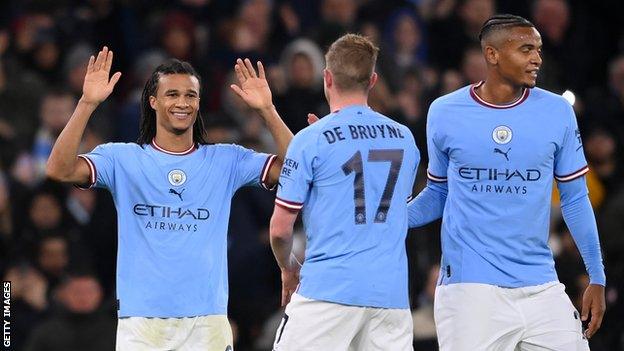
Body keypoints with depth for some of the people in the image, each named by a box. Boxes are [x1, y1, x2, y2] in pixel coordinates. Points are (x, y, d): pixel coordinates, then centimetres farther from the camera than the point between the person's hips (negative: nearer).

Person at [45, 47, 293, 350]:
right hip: (140, 321, -1)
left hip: (207, 321, 1)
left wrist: (266, 109, -8)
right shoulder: (123, 160, 5)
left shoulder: (225, 161, 10)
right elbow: (60, 170, -8)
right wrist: (87, 103, -15)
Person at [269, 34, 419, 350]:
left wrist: (288, 268, 20)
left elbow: (280, 229, -3)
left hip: (328, 290, -5)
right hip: (391, 293, 5)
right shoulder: (404, 138, 11)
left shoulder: (310, 140, -4)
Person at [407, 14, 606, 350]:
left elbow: (575, 200, 9)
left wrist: (597, 278, 6)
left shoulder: (556, 111, 3)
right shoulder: (444, 112, 2)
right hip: (469, 287, -2)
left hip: (540, 288, 2)